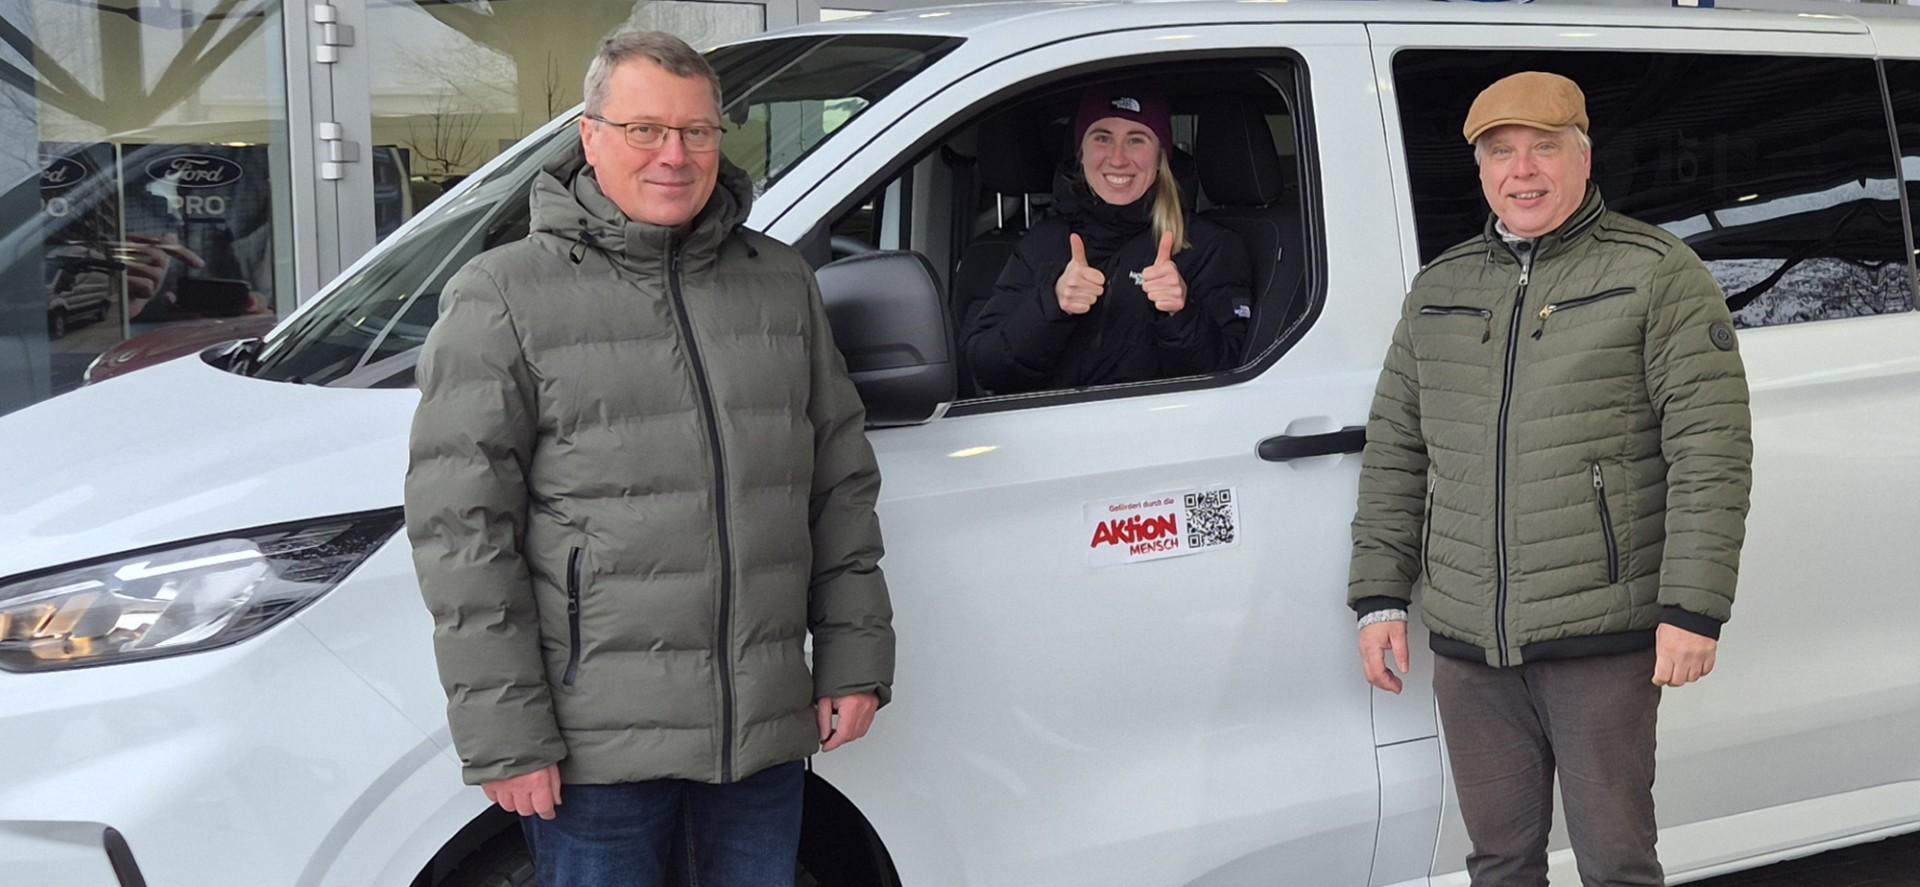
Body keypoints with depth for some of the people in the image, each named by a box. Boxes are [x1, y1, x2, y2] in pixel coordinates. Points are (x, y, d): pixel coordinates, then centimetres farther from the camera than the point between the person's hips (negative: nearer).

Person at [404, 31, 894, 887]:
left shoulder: (781, 281, 11)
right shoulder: (503, 295, -4)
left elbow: (841, 485, 15)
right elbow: (459, 526, -8)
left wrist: (854, 657, 9)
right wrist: (504, 736, -12)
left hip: (766, 727, 4)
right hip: (597, 745, -4)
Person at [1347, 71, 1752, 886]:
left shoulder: (1658, 274, -2)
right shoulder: (1438, 289, 13)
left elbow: (1711, 449, -7)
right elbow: (1393, 452, 16)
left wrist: (1693, 608, -14)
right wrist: (1380, 597, 10)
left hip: (1603, 640, -4)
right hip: (1467, 645, 5)